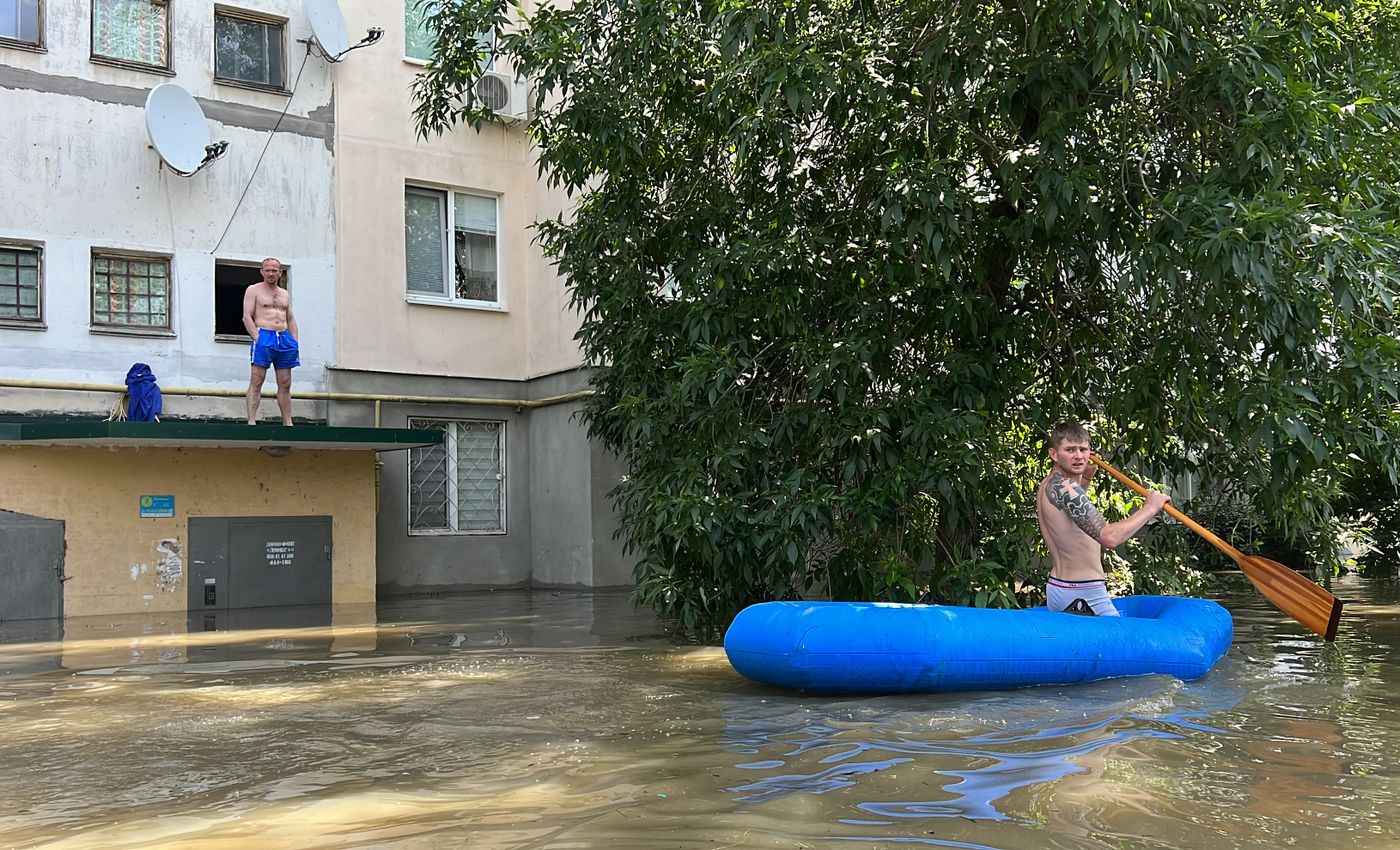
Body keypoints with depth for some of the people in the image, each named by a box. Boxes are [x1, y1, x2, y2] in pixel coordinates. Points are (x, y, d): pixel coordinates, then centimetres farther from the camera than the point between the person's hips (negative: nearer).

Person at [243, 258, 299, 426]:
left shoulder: (285, 294, 21)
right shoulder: (254, 290, 5)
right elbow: (247, 316, -3)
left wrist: (295, 341, 8)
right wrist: (257, 338, -15)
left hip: (284, 339, 5)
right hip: (264, 336, -5)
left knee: (285, 384, 4)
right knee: (256, 381, -10)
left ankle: (287, 422, 7)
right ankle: (251, 421, -15)